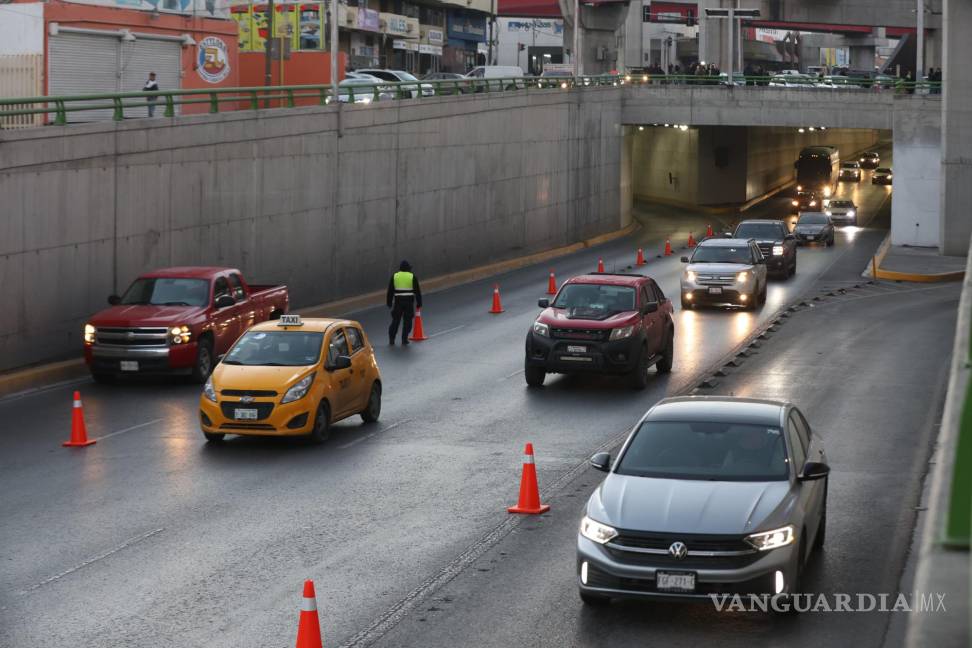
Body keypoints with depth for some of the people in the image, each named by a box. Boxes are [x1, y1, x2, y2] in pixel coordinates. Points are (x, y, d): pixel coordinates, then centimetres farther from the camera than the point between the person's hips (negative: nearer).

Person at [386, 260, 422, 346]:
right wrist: (419, 303, 6)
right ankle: (404, 340, 5)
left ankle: (391, 340, 8)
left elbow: (390, 291, 7)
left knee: (395, 320, 8)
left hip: (398, 301, 2)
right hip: (409, 302, -1)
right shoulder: (412, 277, 0)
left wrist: (389, 303, 13)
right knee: (407, 322, 6)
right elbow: (417, 291, 0)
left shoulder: (394, 276, 5)